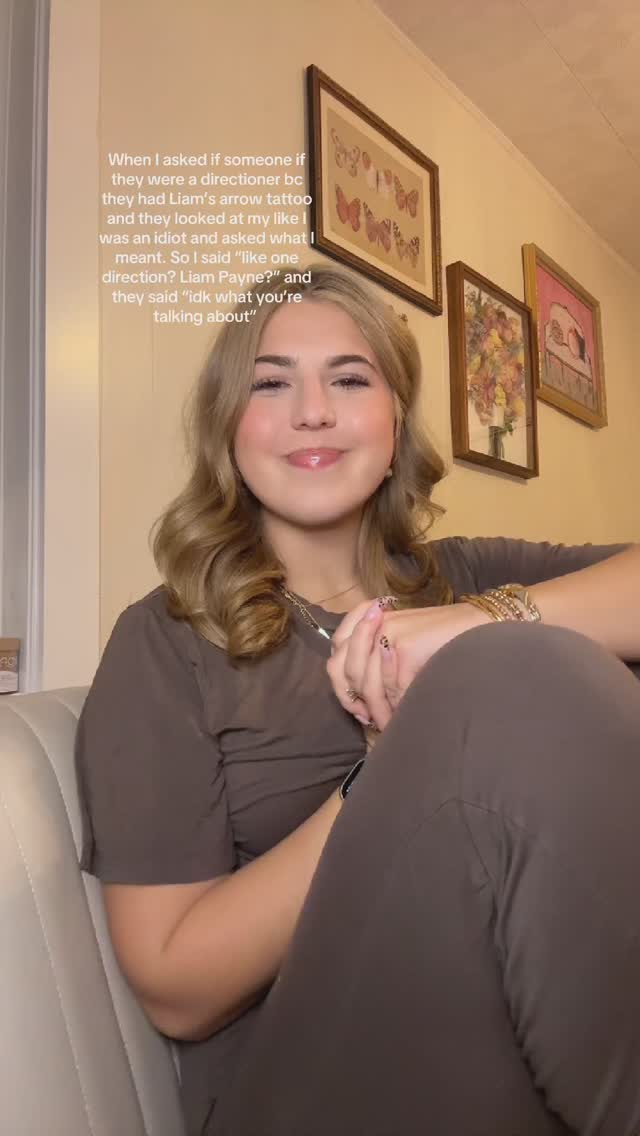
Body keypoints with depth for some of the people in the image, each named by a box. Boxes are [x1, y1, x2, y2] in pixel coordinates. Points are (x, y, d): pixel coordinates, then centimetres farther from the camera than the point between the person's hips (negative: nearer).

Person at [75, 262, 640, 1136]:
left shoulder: (466, 579, 8)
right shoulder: (166, 643, -2)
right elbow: (175, 990, -7)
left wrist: (496, 619, -22)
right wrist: (384, 777, -17)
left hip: (568, 1031, 4)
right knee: (518, 679, -26)